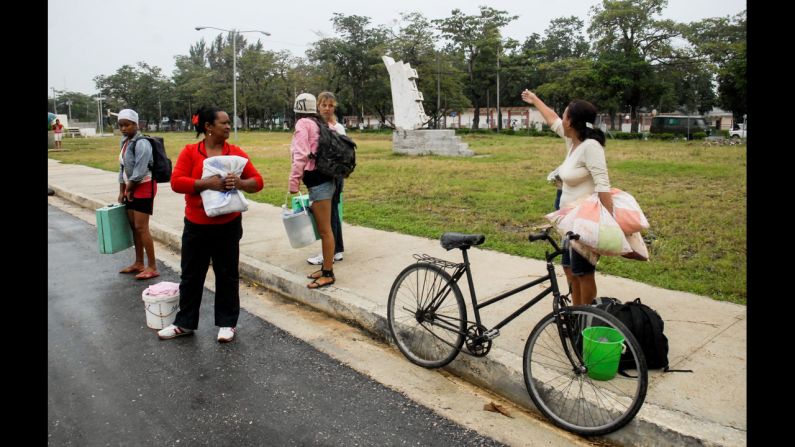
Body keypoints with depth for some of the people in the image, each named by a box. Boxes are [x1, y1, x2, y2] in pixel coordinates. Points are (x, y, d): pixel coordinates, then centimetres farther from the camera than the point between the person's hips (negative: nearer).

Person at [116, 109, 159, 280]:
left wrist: (129, 189, -8)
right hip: (131, 188, 9)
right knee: (133, 226, 12)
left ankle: (152, 267, -4)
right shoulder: (125, 142, 11)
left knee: (141, 227, -9)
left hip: (144, 187, -9)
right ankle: (139, 263, 22)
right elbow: (123, 168, 15)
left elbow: (139, 172, -21)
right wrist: (122, 191, 12)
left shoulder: (142, 143, -17)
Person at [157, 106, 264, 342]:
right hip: (196, 225, 0)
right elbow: (176, 182, -13)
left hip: (228, 225, 0)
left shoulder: (236, 152, -1)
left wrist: (239, 182, -22)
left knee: (227, 274, 9)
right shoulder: (189, 151, -3)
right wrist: (206, 183, -26)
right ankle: (185, 323, 27)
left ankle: (227, 323, 23)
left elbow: (257, 181, -2)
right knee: (191, 274, 12)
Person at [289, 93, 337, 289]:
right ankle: (326, 268, 24)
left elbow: (301, 156, -16)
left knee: (324, 230, -3)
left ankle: (328, 274, 4)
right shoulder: (319, 124, 16)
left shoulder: (303, 123, -7)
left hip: (317, 182, -9)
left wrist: (293, 184, -13)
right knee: (324, 228, 15)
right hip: (325, 179, 9)